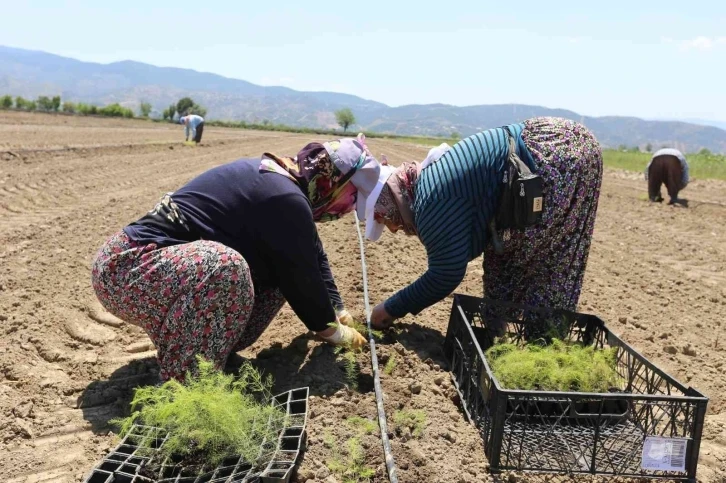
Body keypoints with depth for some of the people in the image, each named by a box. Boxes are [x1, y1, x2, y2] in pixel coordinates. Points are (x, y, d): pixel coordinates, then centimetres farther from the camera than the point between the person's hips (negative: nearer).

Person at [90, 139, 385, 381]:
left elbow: (313, 256, 16)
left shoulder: (272, 175, 9)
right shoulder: (285, 199, -22)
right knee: (226, 267, -38)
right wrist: (333, 331, 3)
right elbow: (302, 278, -14)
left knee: (278, 266, 8)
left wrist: (337, 311, 20)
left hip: (151, 261, 10)